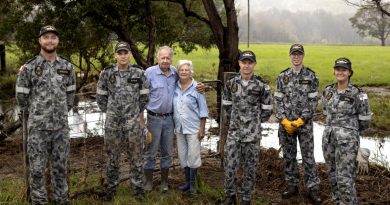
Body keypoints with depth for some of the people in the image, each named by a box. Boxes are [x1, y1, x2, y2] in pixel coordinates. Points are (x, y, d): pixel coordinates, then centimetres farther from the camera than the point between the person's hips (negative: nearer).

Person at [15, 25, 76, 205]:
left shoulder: (66, 66, 4)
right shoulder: (29, 67, -6)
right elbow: (21, 96, 2)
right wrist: (31, 115, 10)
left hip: (61, 126, 3)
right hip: (38, 126, -3)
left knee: (60, 166, 11)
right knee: (37, 167, 4)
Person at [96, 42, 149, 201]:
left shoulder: (139, 73, -2)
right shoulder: (107, 73, -2)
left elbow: (144, 97, 7)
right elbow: (100, 96, 8)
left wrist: (136, 113, 9)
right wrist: (110, 112, 11)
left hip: (133, 122, 0)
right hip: (112, 122, 1)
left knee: (135, 156, 7)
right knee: (112, 156, 10)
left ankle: (138, 186, 19)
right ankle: (112, 186, 23)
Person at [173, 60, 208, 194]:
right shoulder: (175, 87, 4)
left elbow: (203, 110, -6)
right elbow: (172, 107, 11)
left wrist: (202, 129, -10)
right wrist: (173, 125, 8)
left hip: (193, 128, -4)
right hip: (179, 128, 4)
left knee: (193, 156, 0)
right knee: (183, 156, 11)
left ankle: (192, 183, 11)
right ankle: (187, 181, 23)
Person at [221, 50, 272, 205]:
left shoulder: (261, 85, -6)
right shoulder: (231, 83, 2)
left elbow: (267, 109, 2)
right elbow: (226, 105, 16)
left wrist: (255, 122, 6)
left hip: (252, 134, -2)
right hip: (234, 132, 2)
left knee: (250, 167, 7)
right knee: (229, 166, 2)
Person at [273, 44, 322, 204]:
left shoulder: (311, 76, -2)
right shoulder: (283, 76, 4)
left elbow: (312, 101, -5)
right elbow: (278, 100, 2)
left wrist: (300, 121, -12)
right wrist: (284, 121, -9)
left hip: (304, 123, -2)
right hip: (285, 123, 3)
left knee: (308, 156, 0)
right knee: (288, 155, 10)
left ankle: (313, 188, 7)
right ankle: (292, 185, 23)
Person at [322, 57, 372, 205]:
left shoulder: (358, 94, -8)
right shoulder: (328, 91, 7)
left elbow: (364, 122, -1)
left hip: (347, 140, -6)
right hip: (328, 138, 6)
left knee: (345, 180, -9)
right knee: (333, 176, 13)